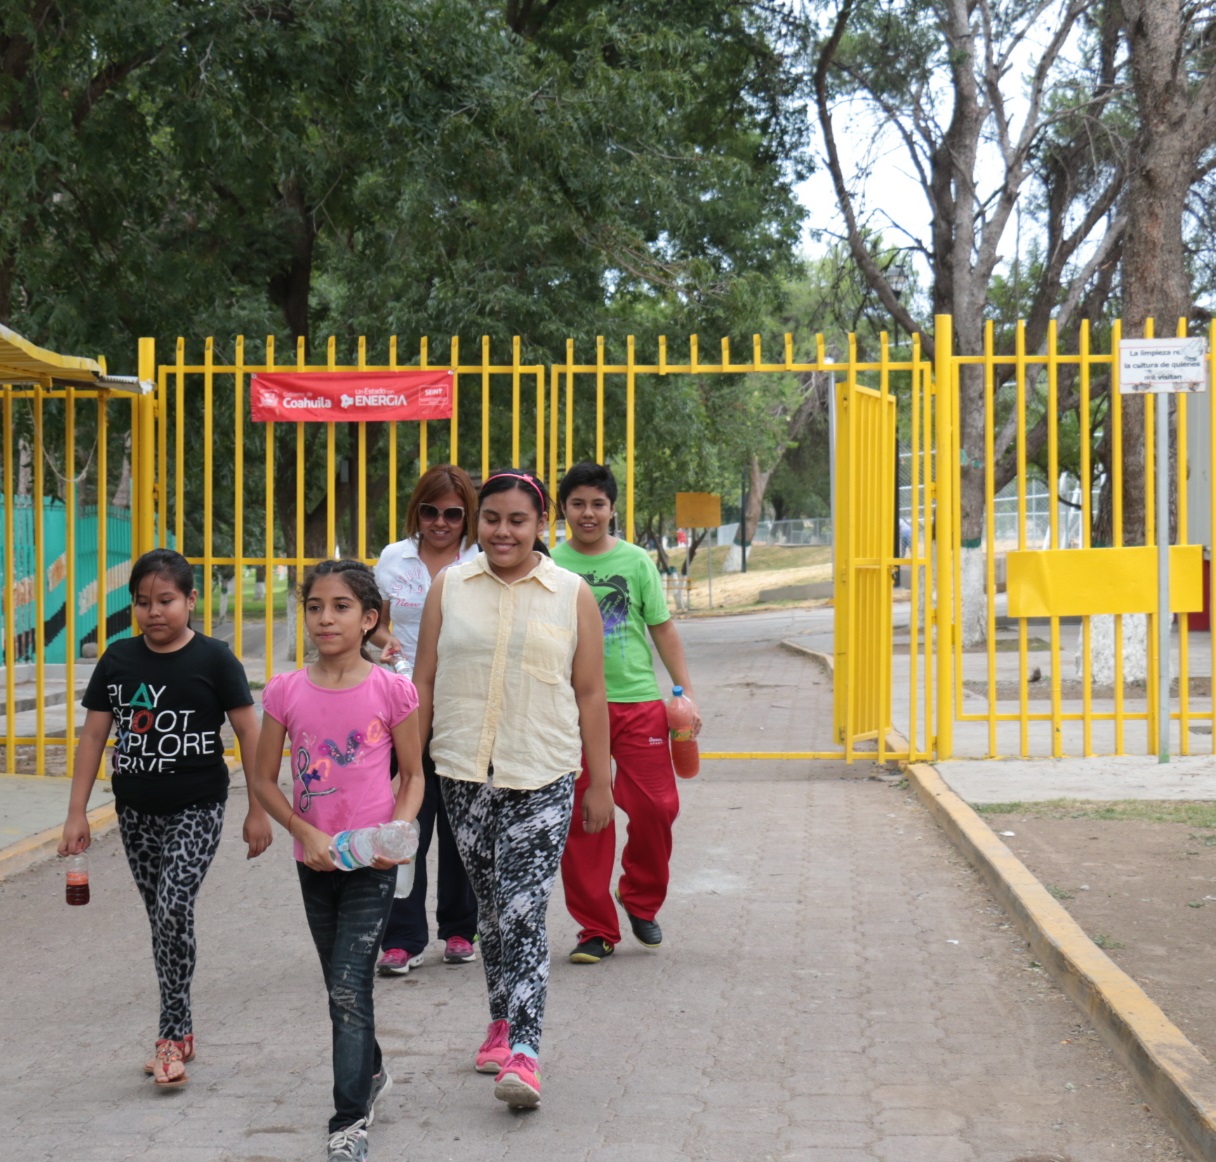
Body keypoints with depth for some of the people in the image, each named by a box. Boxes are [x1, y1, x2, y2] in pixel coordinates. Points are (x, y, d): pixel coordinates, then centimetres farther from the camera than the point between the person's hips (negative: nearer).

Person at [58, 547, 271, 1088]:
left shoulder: (213, 658, -9)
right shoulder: (118, 660, 1)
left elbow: (248, 732, -4)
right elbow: (93, 735, 4)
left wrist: (258, 810, -4)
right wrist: (77, 813, 2)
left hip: (197, 809, -4)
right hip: (136, 810, 4)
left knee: (174, 907, -18)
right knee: (161, 918, 11)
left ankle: (170, 1035, -8)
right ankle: (182, 1031, 23)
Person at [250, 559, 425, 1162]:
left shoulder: (392, 690, -9)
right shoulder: (286, 692, -4)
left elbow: (414, 774, 1)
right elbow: (264, 780, 3)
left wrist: (397, 830, -15)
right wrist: (304, 832, -11)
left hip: (372, 862, -3)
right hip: (315, 860, 3)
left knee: (349, 988, -10)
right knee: (342, 986, 18)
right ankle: (371, 1073, 42)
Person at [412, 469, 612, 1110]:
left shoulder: (572, 595, 1)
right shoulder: (449, 587, 6)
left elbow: (590, 696, 3)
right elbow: (423, 683, 9)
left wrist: (600, 784, 3)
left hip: (541, 778, -3)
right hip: (463, 773, 3)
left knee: (523, 911, -12)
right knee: (490, 905, 14)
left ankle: (522, 1054, -14)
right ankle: (502, 1021, 31)